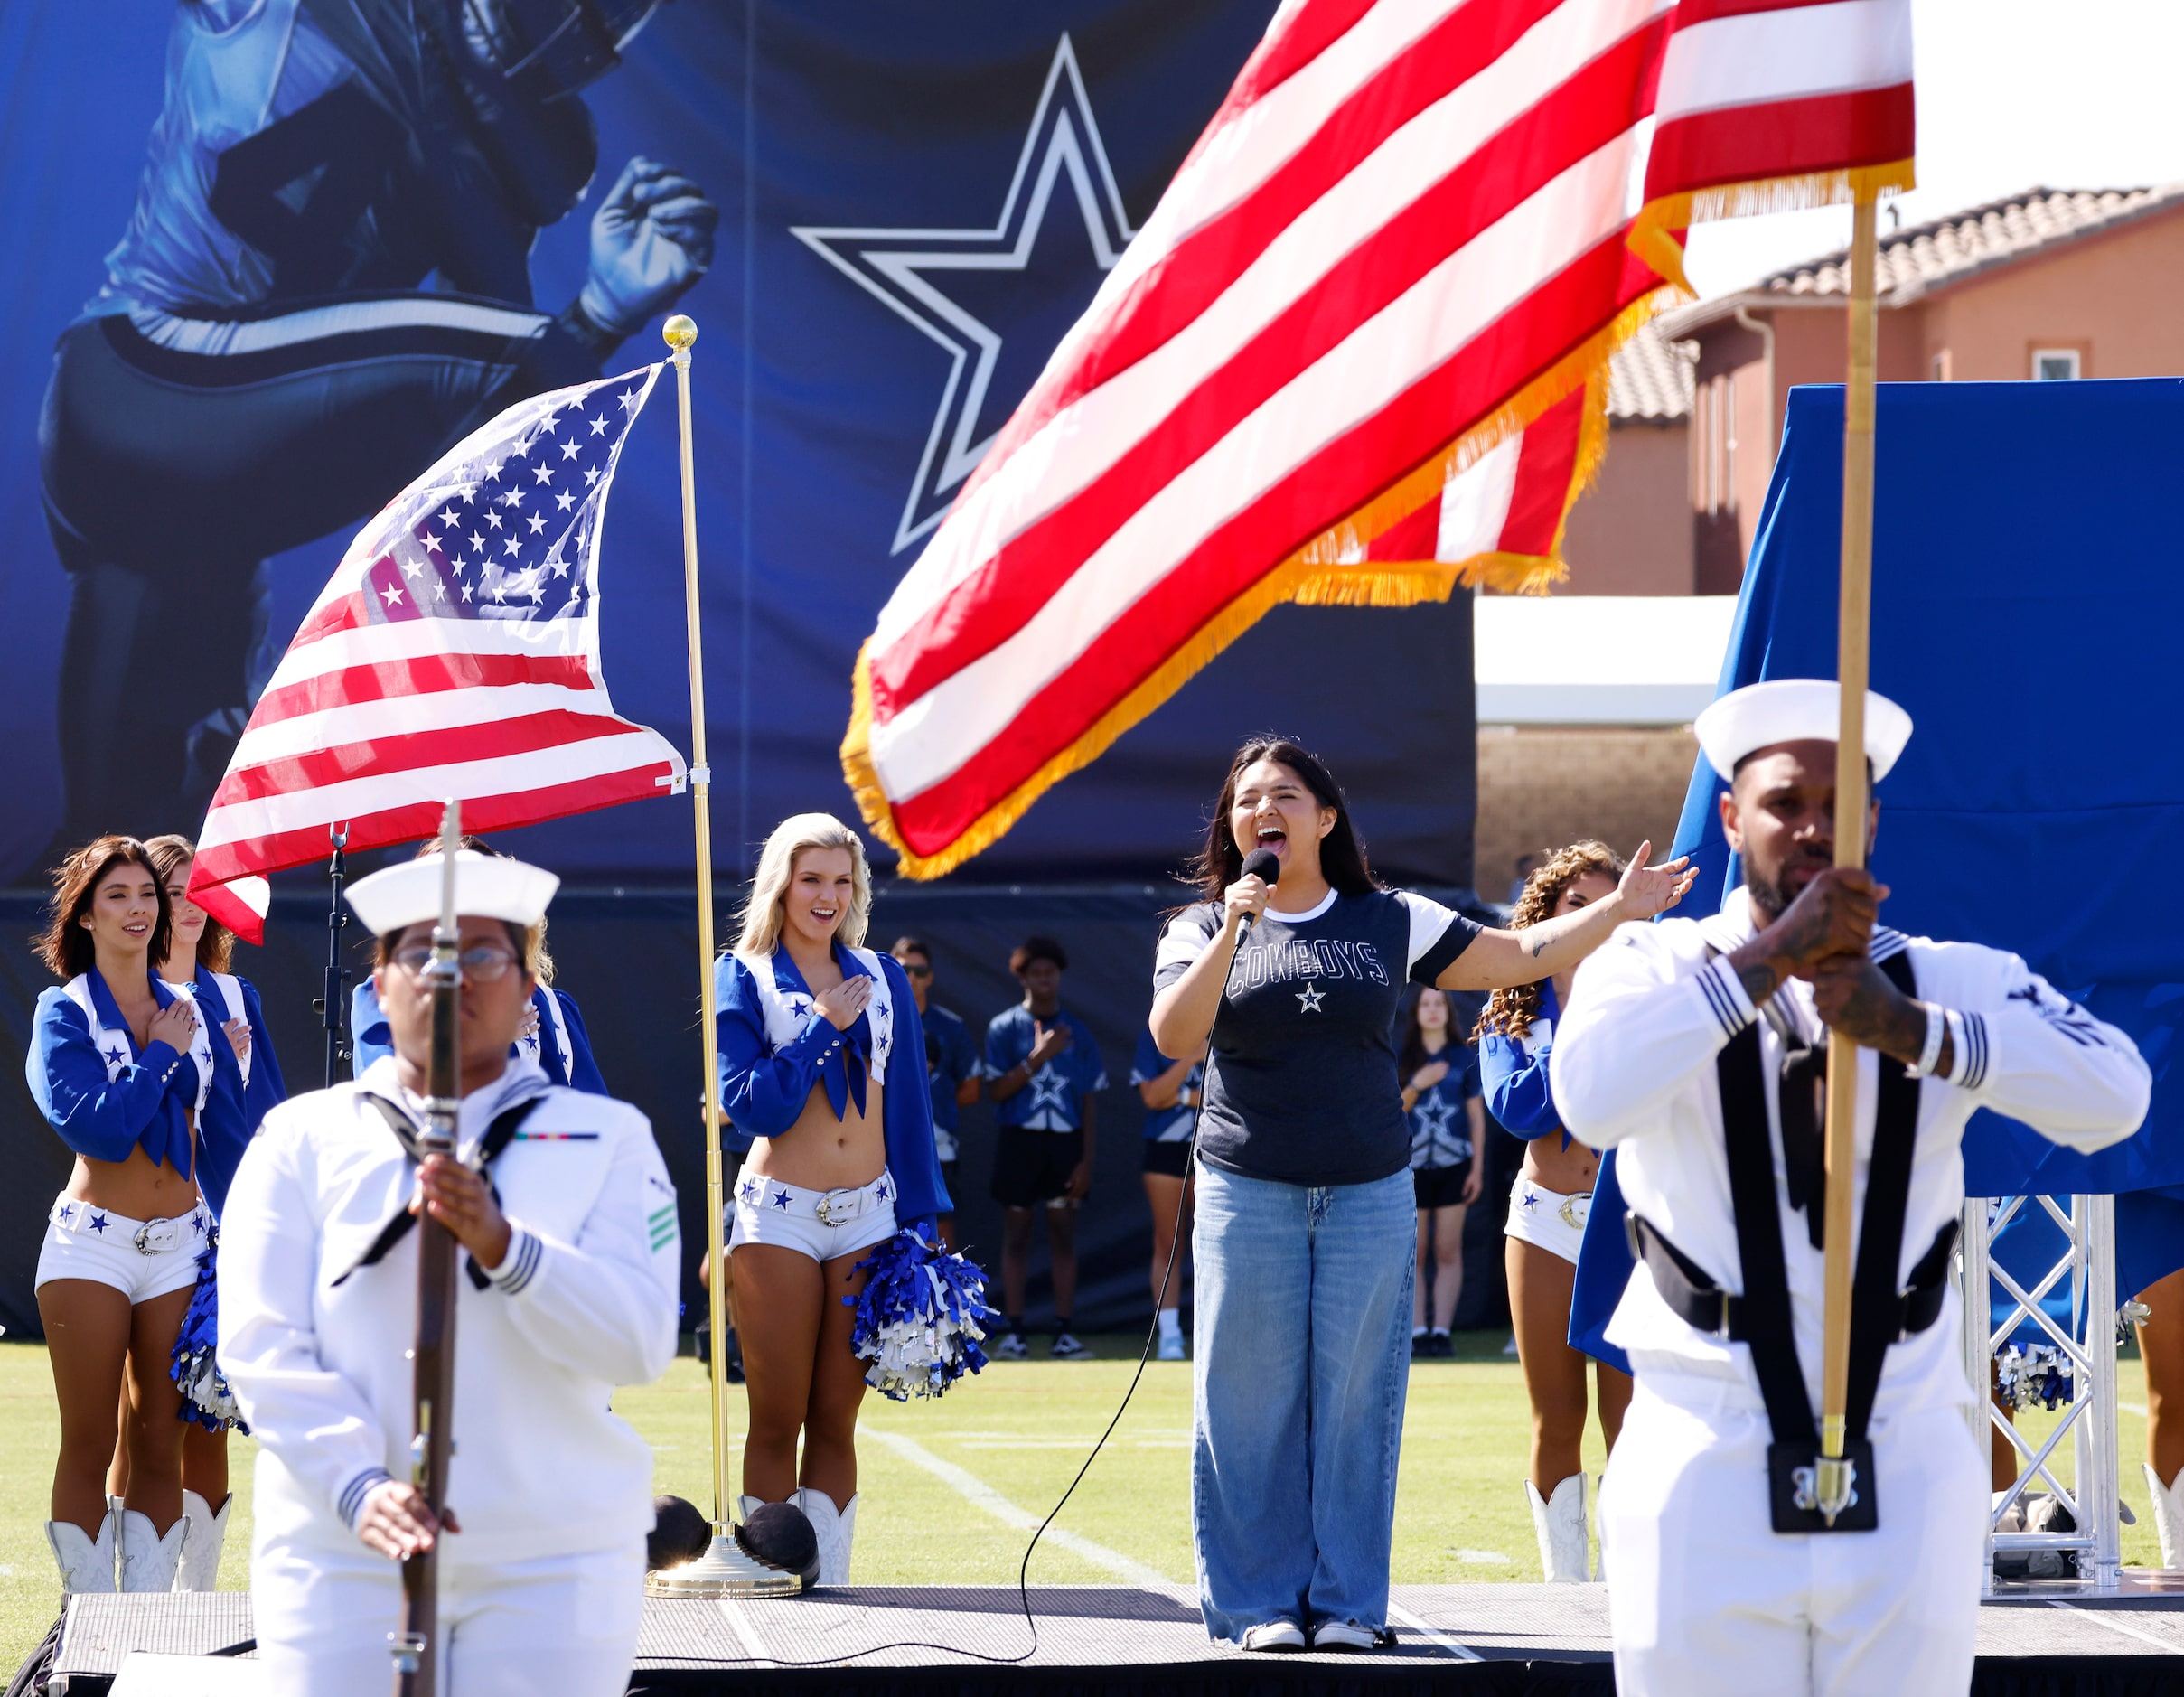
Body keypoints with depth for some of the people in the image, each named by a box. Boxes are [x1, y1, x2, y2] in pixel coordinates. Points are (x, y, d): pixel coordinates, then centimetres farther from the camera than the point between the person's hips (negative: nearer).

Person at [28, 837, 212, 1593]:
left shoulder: (187, 1010, 11)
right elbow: (96, 1127, -16)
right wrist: (161, 1055, -9)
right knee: (89, 1448, -1)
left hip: (179, 1246, 4)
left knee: (159, 1448, 5)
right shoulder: (66, 1012, -3)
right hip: (94, 1242, -4)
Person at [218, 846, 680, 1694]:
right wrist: (358, 1486, -16)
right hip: (341, 1554, 0)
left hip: (556, 1564, 0)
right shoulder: (303, 1136, 8)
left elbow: (641, 1340, -5)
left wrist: (500, 1244, -20)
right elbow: (262, 1345, -2)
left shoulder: (608, 1138, 9)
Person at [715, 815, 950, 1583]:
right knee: (776, 1423, -2)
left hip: (868, 1215, 3)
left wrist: (920, 1221, 7)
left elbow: (907, 1105, 12)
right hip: (779, 1216, -3)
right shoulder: (744, 977, 1)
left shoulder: (881, 977, 11)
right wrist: (824, 1027, -11)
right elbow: (749, 1104, -8)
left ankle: (829, 1580, 5)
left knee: (835, 1420, 3)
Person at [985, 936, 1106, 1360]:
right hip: (1019, 1139, -1)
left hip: (1066, 1141, 2)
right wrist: (1037, 1058, -18)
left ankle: (1064, 1333, 0)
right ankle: (1013, 1332, 1)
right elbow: (998, 1089, -5)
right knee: (1016, 1234, 0)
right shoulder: (1003, 1028, 4)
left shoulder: (1077, 1031, 9)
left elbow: (1088, 1100, 9)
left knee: (1064, 1235, 0)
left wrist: (1086, 1160, 2)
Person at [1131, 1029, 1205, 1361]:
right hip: (1165, 1148, 0)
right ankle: (1169, 1334, -2)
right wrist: (1191, 1057, -13)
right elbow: (1152, 1096, -5)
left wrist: (1182, 1096, -8)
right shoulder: (1152, 1037, 6)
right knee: (1167, 1244, -1)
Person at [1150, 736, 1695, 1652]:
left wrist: (1618, 909, 1)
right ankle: (1260, 1604, 6)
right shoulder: (1202, 929, 5)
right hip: (1249, 1195, -1)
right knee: (1252, 1403, -1)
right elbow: (1173, 1037, -10)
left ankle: (1349, 1601, 8)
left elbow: (1514, 956, 10)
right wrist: (1232, 932, -18)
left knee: (1356, 1400, 1)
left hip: (1370, 1196, 1)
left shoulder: (1391, 922, 8)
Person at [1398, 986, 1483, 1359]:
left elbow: (1477, 1116, 7)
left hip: (1454, 1164, -1)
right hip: (1413, 1167, 1)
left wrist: (1477, 1167, 1)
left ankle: (1442, 1331, -4)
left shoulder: (1466, 1058, 6)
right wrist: (1416, 1085, -10)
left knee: (1448, 1252, -4)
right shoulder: (1402, 1059, 8)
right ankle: (1417, 1332, -2)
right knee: (1415, 1254, -2)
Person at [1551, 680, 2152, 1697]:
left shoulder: (1954, 982, 8)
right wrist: (1770, 956, -21)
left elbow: (2113, 1094, -11)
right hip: (1706, 1478, -2)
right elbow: (1592, 1098, -20)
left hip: (1908, 1472, 2)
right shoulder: (1655, 967, 3)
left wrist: (1911, 1032, -22)